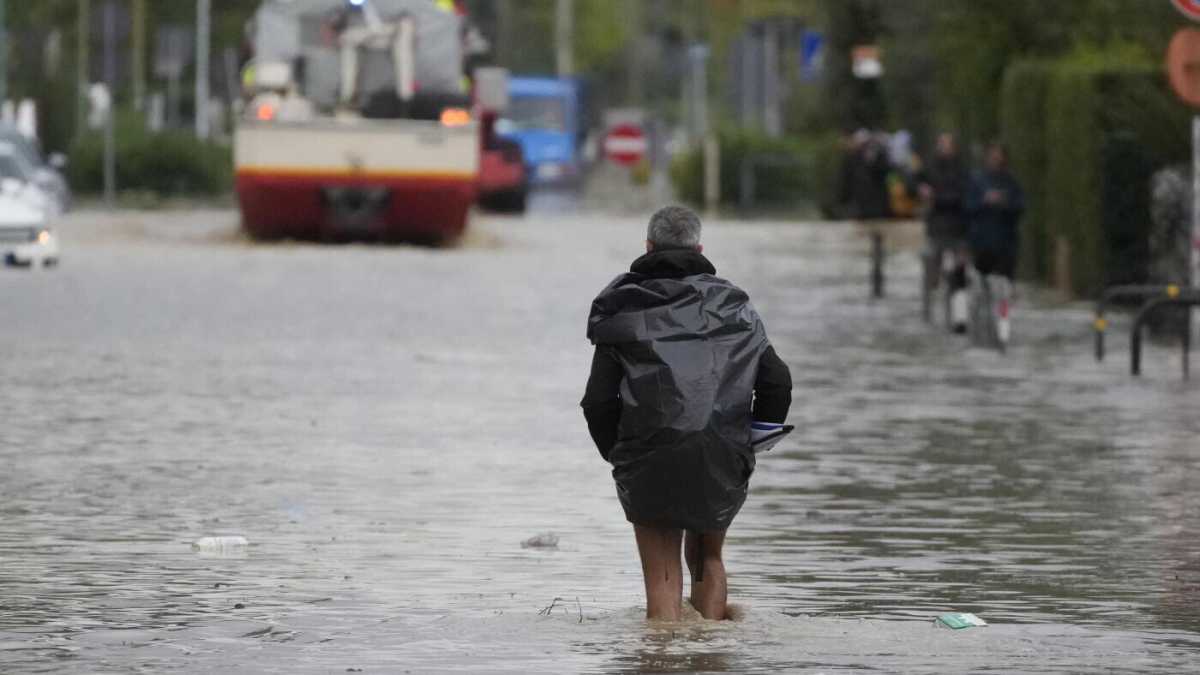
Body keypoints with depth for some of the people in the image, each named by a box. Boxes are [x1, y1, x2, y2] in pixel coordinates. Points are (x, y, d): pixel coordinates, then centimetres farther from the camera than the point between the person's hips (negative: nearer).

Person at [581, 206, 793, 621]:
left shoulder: (622, 312, 1)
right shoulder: (733, 305, 6)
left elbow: (599, 402, -4)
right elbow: (777, 383, 1)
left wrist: (617, 453, 12)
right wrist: (750, 442, 14)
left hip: (649, 463, -2)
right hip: (723, 463, 2)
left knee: (663, 578, 5)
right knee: (707, 558, 24)